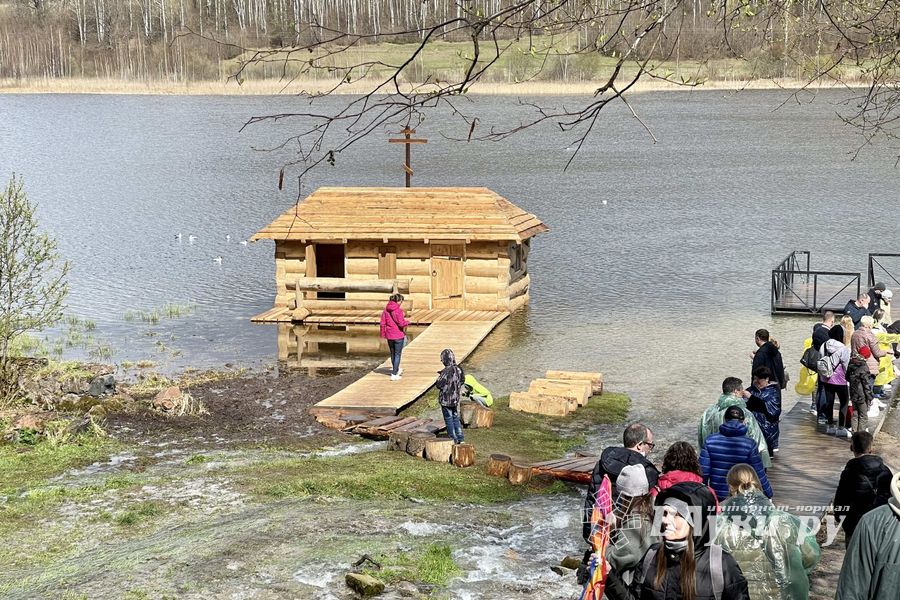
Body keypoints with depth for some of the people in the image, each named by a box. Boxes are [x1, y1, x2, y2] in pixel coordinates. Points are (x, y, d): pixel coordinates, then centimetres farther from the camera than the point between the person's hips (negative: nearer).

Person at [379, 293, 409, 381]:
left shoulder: (386, 310, 1)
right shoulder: (398, 310, -18)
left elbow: (383, 323, 4)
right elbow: (401, 323, -21)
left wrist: (383, 334, 11)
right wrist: (407, 322, 0)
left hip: (389, 335, 6)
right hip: (398, 335, -6)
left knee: (392, 353, 21)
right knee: (397, 355, 4)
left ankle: (396, 370, 40)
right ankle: (394, 374, 0)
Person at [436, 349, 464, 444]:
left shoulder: (446, 371, -23)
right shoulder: (459, 369, -2)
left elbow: (439, 385, -20)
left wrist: (440, 377, 1)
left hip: (446, 400, -6)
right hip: (456, 399, 6)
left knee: (449, 419, 6)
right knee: (456, 418, 18)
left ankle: (453, 439, 9)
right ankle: (459, 438, 21)